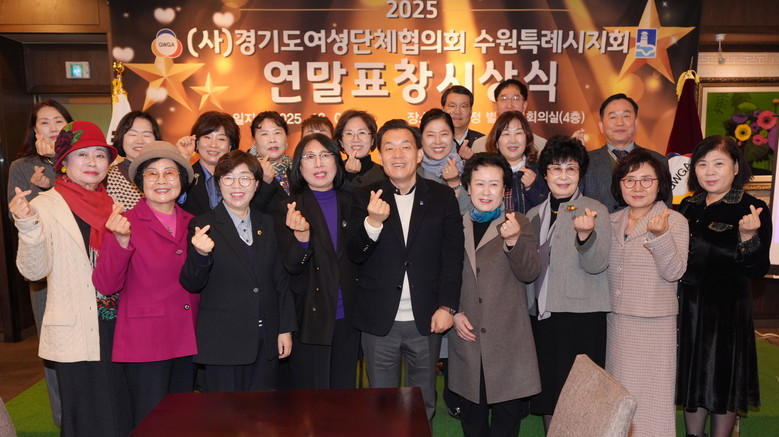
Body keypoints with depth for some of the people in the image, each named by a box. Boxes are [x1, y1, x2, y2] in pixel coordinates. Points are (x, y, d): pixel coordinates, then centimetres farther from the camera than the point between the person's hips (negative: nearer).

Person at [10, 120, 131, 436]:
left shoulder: (115, 203, 8)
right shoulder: (45, 206, -5)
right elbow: (34, 270, -14)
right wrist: (28, 225, -26)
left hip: (118, 327, 4)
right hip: (76, 333, -4)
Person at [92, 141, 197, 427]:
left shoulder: (191, 224, 7)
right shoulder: (125, 222, -8)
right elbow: (106, 285, -17)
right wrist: (121, 241, -30)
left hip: (186, 341, 5)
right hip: (145, 342, -5)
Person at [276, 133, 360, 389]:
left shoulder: (350, 202, 6)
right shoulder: (290, 208, -5)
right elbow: (292, 267, -13)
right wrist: (301, 234, -30)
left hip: (347, 318, 4)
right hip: (311, 319, -3)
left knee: (345, 392, 15)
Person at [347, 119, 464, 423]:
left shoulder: (442, 197, 0)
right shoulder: (366, 198, -2)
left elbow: (453, 255, -1)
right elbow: (355, 255, -9)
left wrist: (447, 306, -7)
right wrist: (373, 222, -27)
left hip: (426, 319, 1)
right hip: (379, 320, 0)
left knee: (424, 404, 18)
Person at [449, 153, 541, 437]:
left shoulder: (519, 224, 0)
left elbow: (529, 273, -12)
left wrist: (513, 240, -28)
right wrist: (452, 312, -3)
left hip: (508, 340, -2)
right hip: (467, 338, 2)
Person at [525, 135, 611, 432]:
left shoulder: (595, 210, -2)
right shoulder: (534, 215, 13)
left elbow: (597, 265, -15)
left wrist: (585, 235, -31)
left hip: (581, 317, -5)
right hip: (542, 315, 5)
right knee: (548, 397, 12)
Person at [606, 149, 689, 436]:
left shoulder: (674, 221, -6)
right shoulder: (611, 222, 7)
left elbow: (674, 271, -17)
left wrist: (659, 235, -30)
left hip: (654, 325, -4)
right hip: (615, 321, 5)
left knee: (649, 396, 4)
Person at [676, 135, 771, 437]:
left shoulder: (753, 210, -9)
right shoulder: (688, 207, 5)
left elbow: (757, 271, -14)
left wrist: (748, 237, -29)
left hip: (726, 308, -5)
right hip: (687, 306, 5)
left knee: (722, 381, 9)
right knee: (692, 377, 16)